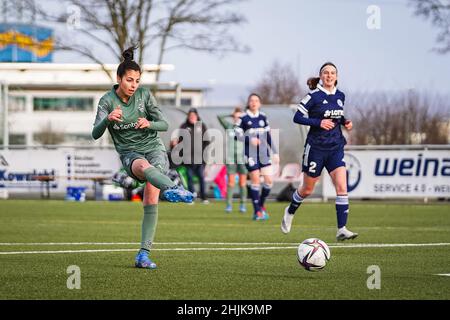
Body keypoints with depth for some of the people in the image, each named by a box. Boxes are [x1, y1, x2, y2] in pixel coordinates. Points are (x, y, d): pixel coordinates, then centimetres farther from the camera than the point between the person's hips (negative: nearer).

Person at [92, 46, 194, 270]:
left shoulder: (144, 95, -2)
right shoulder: (107, 101, -6)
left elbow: (164, 125, 0)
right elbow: (96, 134, -16)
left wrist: (149, 124, -23)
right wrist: (108, 118, -37)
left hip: (154, 148, 2)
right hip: (129, 154, -2)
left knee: (151, 197, -19)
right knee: (144, 166, -38)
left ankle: (144, 253, -17)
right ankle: (173, 189, -70)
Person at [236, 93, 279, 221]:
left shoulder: (263, 117, 11)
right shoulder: (243, 118, 0)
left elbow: (268, 136, 15)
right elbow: (238, 133, -3)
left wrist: (275, 152, 13)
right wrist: (249, 139, -20)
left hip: (264, 153, 4)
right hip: (250, 153, -4)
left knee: (269, 180, -3)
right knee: (255, 180, -8)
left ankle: (261, 204, 19)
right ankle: (257, 211, 1)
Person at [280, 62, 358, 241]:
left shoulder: (340, 96, 7)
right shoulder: (314, 96, -11)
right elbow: (297, 117, -11)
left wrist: (345, 122, 2)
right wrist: (319, 122, -21)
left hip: (336, 148, 4)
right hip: (316, 147, -4)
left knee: (342, 187, -12)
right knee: (307, 189, 10)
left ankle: (342, 230, -13)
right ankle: (290, 211, 41)